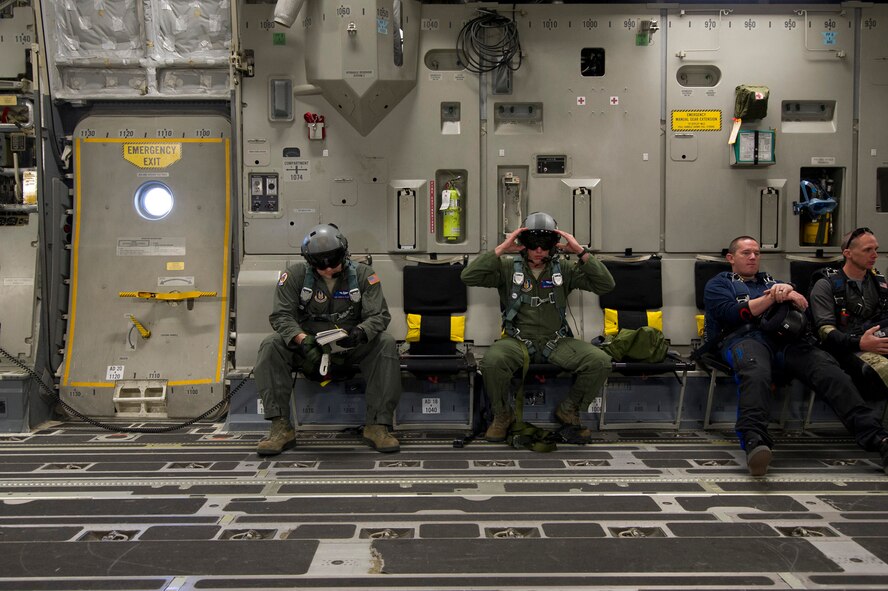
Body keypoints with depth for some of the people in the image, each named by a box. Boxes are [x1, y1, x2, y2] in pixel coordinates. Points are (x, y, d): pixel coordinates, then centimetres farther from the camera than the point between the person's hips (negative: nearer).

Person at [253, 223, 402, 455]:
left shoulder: (362, 274, -5)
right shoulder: (295, 275, -5)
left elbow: (379, 315, -11)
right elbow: (281, 315, -12)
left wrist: (359, 333, -34)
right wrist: (302, 339, -33)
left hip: (350, 345, 0)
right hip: (307, 345, 0)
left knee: (386, 344, -28)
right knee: (271, 346, -27)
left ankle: (378, 426, -27)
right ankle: (281, 427, -26)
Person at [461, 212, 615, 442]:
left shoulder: (564, 268, 7)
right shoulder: (508, 267, 2)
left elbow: (606, 285, -3)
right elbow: (468, 277, -12)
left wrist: (580, 252, -12)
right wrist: (501, 249, -16)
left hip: (556, 342, 2)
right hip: (517, 340, -2)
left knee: (600, 361, -22)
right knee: (492, 361, -35)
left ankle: (568, 410, 5)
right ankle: (502, 416, -5)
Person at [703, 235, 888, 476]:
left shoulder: (772, 283, 39)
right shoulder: (719, 283, 26)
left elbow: (803, 303, 21)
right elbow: (732, 313, 4)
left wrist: (788, 291, -1)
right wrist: (772, 298, 0)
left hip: (785, 339, 4)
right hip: (745, 338, -4)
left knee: (828, 369, -28)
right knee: (756, 374, -41)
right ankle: (754, 442, -60)